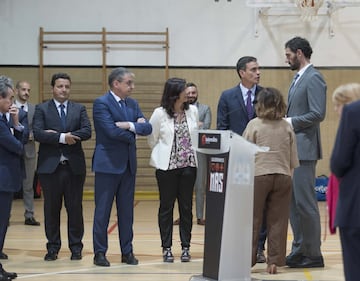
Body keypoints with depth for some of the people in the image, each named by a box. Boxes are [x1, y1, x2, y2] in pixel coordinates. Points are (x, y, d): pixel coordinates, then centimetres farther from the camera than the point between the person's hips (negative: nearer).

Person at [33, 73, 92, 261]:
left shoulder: (79, 109, 9)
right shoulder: (41, 109, 4)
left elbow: (87, 131, -7)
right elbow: (37, 133, -10)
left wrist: (55, 135, -15)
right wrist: (62, 137, -21)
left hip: (74, 166, 1)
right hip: (50, 166, -1)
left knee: (75, 208, 4)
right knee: (51, 209, 5)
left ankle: (76, 247, 13)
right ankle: (53, 247, 14)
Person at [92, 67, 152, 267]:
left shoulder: (132, 104, 12)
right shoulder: (101, 103, -9)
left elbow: (147, 128, 2)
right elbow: (111, 131, -19)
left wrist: (129, 125, -15)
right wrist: (133, 134, -5)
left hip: (128, 164, 6)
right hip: (108, 164, -6)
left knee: (127, 211, 9)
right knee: (102, 211, 1)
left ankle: (127, 251, 16)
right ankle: (100, 252, 7)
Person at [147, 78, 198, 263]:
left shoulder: (192, 111, 3)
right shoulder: (160, 113, -6)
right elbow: (152, 140, 3)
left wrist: (190, 153, 6)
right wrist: (166, 153, 8)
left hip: (188, 164, 3)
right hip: (166, 166, -3)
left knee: (186, 206, 5)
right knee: (166, 207, 4)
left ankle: (185, 247, 11)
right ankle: (166, 248, 10)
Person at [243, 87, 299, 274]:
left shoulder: (254, 125, -5)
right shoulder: (287, 127, 3)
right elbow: (293, 159, 7)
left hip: (258, 175, -2)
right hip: (282, 175, 2)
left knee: (253, 220, 5)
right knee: (277, 221, 6)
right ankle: (274, 261, 6)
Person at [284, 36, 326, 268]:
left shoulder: (314, 78, -12)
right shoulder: (298, 78, 17)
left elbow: (318, 114, -21)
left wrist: (290, 121, -15)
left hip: (304, 149, -10)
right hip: (293, 148, 10)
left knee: (305, 203, -6)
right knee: (294, 202, 12)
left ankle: (313, 254, 1)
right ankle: (299, 250, 19)